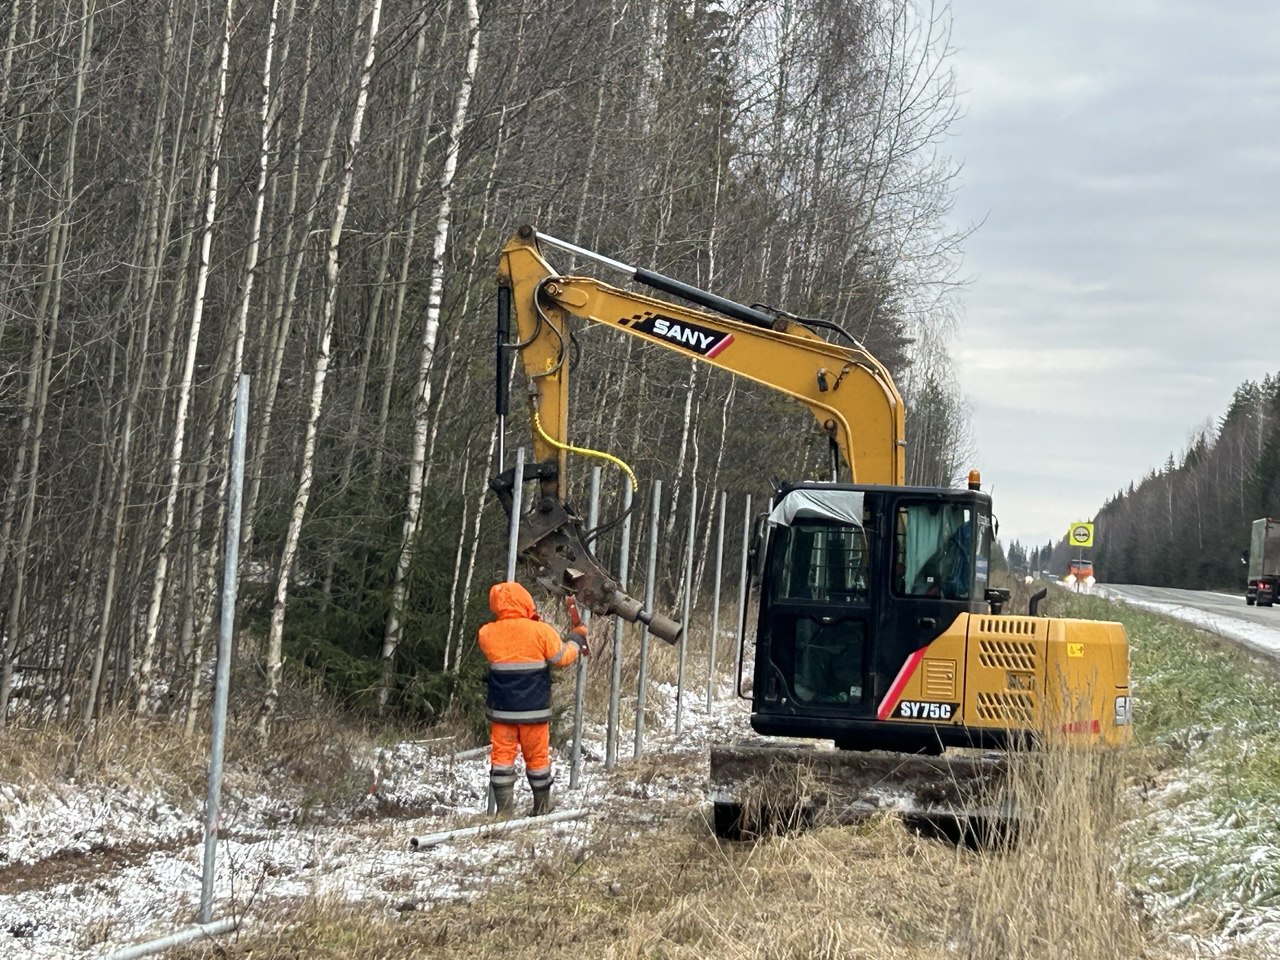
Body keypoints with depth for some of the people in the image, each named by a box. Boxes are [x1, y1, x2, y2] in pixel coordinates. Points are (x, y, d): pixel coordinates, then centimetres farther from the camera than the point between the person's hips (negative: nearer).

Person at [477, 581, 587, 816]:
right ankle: (541, 809, 25)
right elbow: (563, 658, -4)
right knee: (537, 757, 12)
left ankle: (503, 810, 0)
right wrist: (577, 639, 14)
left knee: (502, 756, 5)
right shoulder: (541, 632, -14)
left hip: (501, 709, 1)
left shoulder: (487, 634, -6)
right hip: (534, 709, -1)